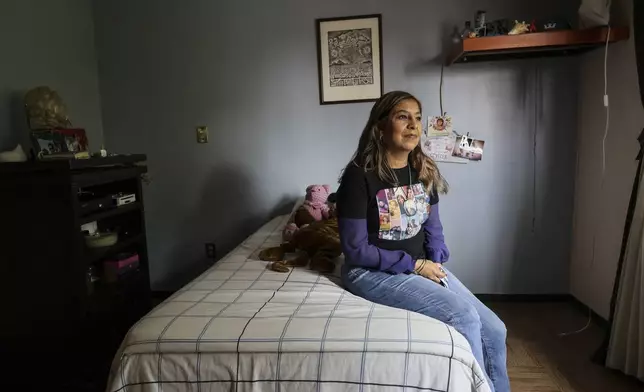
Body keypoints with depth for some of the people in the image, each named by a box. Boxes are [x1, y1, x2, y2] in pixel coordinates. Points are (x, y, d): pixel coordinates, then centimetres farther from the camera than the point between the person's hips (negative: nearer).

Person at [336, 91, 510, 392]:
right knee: (464, 317, -22)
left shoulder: (425, 170, 3)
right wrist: (414, 265, -16)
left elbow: (433, 227, 12)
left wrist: (436, 264, -8)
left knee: (494, 330, -3)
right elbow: (355, 249, -16)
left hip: (423, 266, 7)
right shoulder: (359, 175, -17)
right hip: (373, 272, -6)